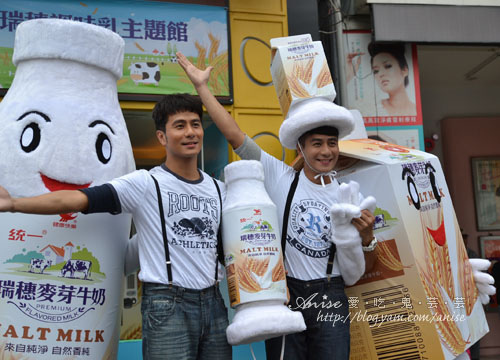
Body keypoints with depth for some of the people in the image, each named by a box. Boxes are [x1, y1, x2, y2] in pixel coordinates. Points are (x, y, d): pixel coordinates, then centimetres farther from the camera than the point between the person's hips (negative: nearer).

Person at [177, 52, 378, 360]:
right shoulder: (281, 178, -2)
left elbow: (359, 271, 10)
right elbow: (235, 136, -8)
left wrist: (367, 237, -11)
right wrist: (202, 87, -8)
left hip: (331, 299, 2)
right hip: (285, 294, -1)